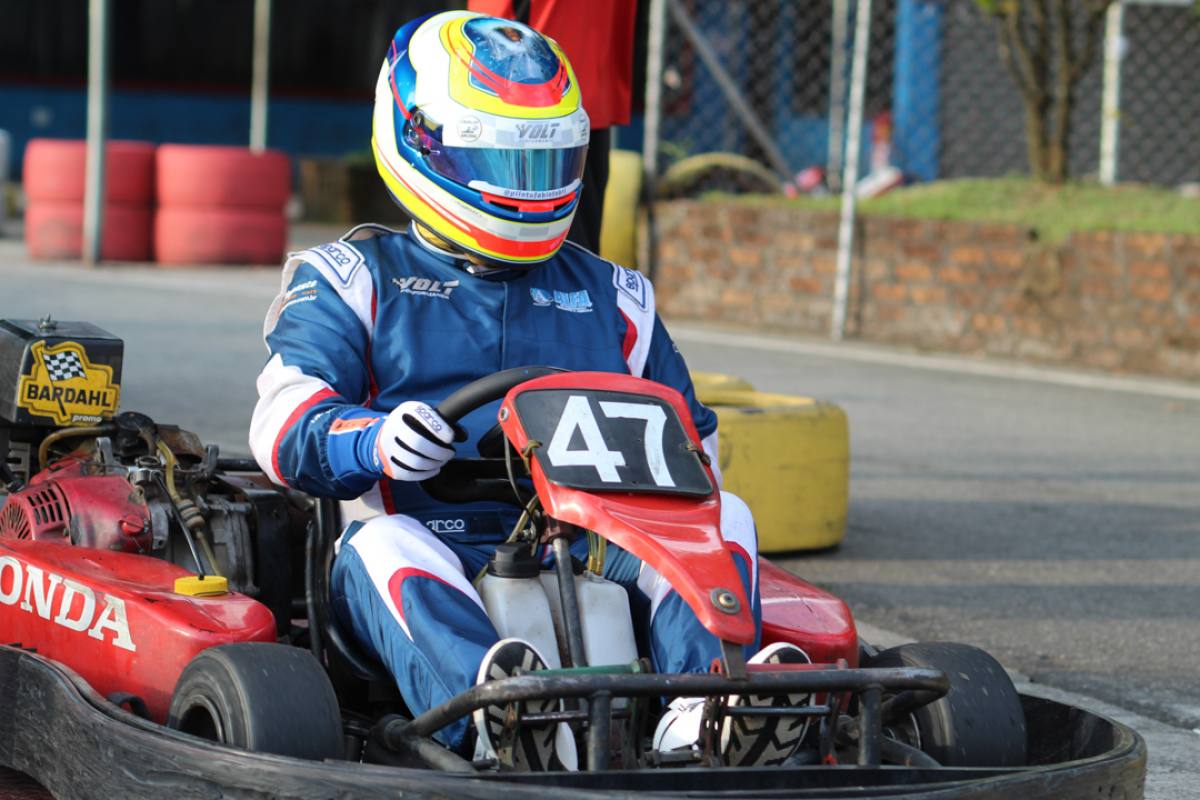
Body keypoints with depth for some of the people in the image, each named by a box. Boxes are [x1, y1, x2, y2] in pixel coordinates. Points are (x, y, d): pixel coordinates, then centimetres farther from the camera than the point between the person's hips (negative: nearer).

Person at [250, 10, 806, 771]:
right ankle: (494, 716, -65)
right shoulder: (354, 283, 14)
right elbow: (286, 422, -2)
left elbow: (688, 435, 27)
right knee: (383, 544, -35)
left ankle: (707, 711, -50)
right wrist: (373, 441, -26)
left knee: (724, 515, -21)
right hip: (435, 560, -3)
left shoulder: (611, 298, 24)